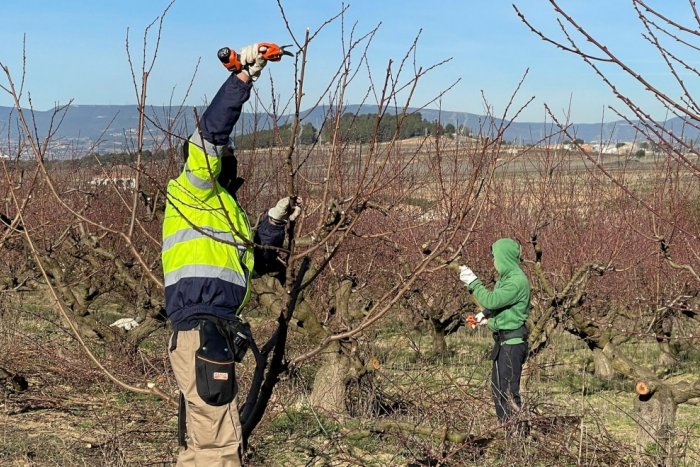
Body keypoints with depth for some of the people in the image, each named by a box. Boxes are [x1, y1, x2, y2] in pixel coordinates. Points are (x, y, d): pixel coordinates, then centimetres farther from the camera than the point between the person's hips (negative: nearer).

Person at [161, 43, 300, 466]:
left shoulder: (224, 207, 27)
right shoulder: (192, 191, 1)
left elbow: (256, 258, 29)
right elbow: (211, 131, -13)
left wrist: (275, 222, 17)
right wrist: (244, 77, -12)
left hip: (214, 336, 10)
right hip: (202, 334, -10)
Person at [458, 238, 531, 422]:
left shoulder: (517, 281, -20)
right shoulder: (506, 278, 13)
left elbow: (491, 301, -26)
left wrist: (473, 282, -17)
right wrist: (486, 314, 8)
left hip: (513, 342, -11)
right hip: (503, 340, 11)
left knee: (508, 391, -10)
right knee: (497, 387, 16)